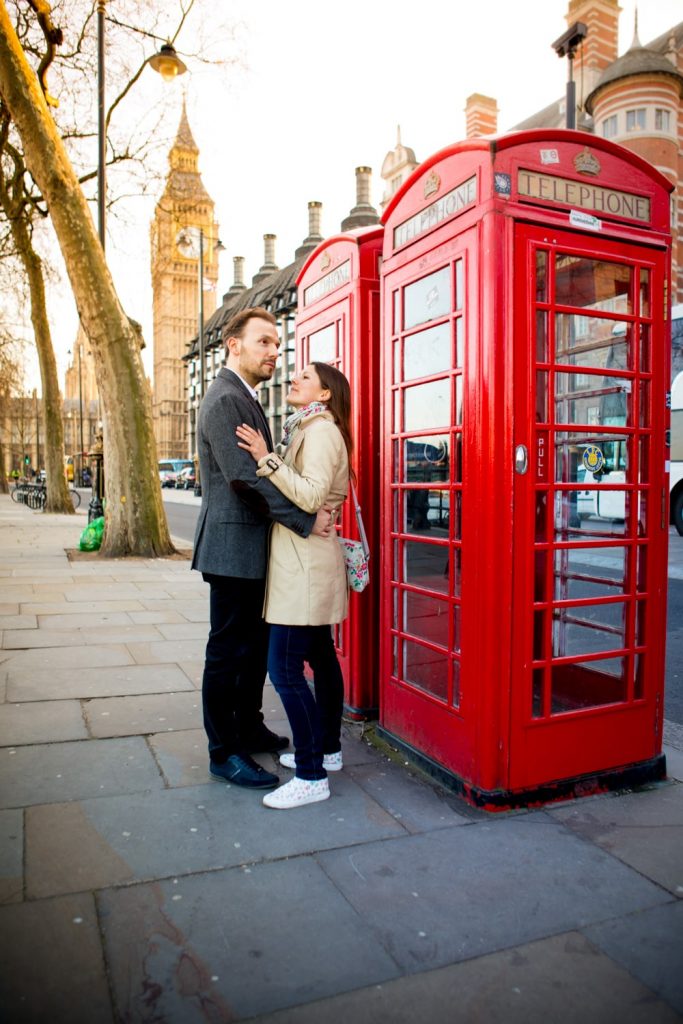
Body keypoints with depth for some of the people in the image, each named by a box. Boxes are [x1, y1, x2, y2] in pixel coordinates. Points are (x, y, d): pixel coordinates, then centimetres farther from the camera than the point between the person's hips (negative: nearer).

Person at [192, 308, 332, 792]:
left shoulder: (246, 399, 17)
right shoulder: (225, 400, -15)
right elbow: (246, 476, -25)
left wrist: (311, 507, 5)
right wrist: (306, 520, -23)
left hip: (252, 547, 10)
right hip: (233, 546, -10)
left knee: (256, 643, 18)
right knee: (227, 651, 1)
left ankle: (249, 728, 34)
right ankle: (224, 753, 14)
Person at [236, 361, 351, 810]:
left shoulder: (322, 431, -12)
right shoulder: (307, 430, 18)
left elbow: (311, 496, -23)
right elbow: (298, 493, 13)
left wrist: (267, 460, -23)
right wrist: (268, 460, 5)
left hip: (305, 562, -11)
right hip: (305, 560, 11)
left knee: (285, 667, -10)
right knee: (320, 657, 17)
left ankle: (312, 776, -2)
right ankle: (328, 750, 30)